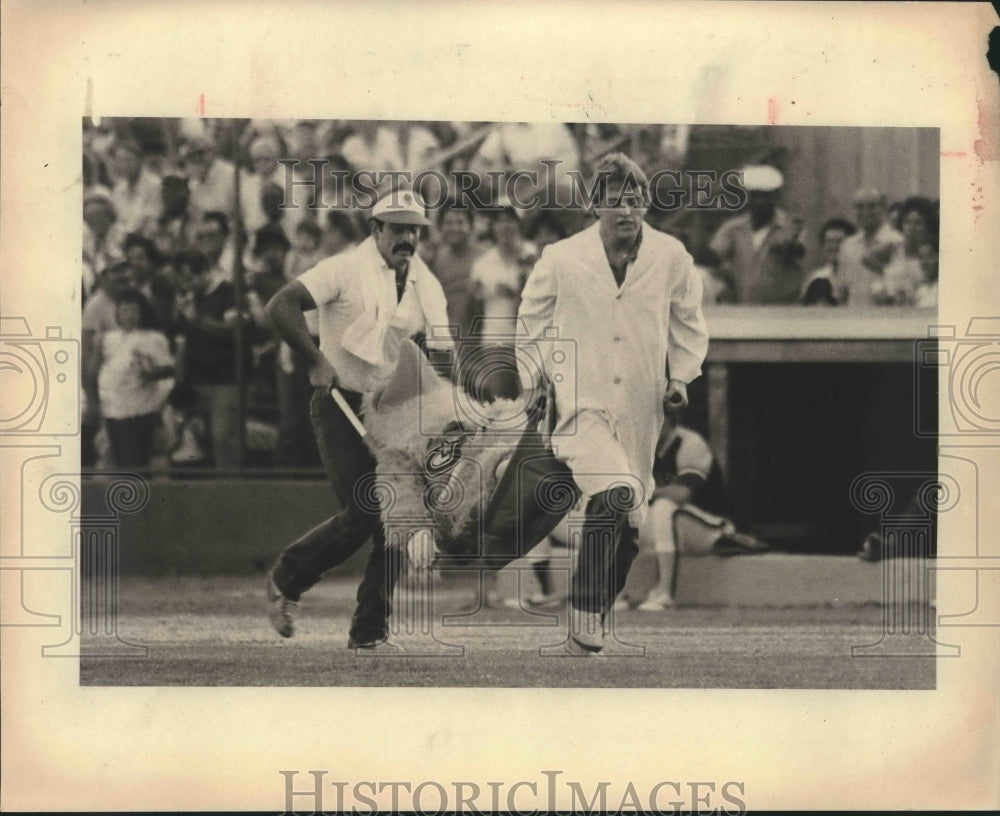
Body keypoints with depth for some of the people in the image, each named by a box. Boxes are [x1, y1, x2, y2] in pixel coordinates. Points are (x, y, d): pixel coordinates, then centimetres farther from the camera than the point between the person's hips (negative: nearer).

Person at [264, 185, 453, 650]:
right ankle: (286, 578, 11)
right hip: (342, 406, -6)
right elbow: (281, 307, -18)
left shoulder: (426, 285, 8)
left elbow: (440, 352, 7)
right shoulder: (347, 270, -11)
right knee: (362, 515, -14)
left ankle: (370, 631, 6)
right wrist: (316, 361, -24)